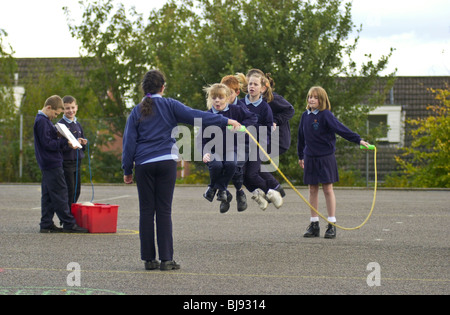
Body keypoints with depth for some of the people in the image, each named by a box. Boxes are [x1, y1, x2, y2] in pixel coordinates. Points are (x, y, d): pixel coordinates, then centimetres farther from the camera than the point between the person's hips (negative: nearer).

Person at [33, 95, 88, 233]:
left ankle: (46, 225, 12)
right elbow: (47, 144, -20)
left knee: (48, 195, 10)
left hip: (48, 165, 11)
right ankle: (69, 224, -6)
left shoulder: (44, 120, 18)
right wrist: (65, 143, -20)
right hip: (52, 164, -11)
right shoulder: (42, 122, -15)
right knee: (60, 194, -7)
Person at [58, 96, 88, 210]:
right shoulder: (60, 124, -9)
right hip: (66, 162, -7)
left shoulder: (77, 124, 13)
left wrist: (84, 143, -2)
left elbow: (82, 141, 21)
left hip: (77, 162, 7)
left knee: (77, 191, 9)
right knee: (69, 191, -7)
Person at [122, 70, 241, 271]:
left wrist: (127, 170, 12)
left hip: (144, 165, 1)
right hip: (166, 163, -1)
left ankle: (149, 258, 6)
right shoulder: (170, 106, 1)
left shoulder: (137, 112, 8)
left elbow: (129, 142, 7)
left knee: (146, 211, 6)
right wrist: (227, 121, -7)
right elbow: (196, 116, -7)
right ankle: (166, 259, -1)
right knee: (164, 210, 1)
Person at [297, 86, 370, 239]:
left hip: (325, 157, -5)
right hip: (310, 157, 5)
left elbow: (341, 129, -17)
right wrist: (301, 156, 25)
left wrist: (358, 140, -26)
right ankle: (314, 225, 13)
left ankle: (332, 225, 3)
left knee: (328, 189, -2)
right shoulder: (305, 116, 8)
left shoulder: (326, 115, -10)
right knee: (312, 190, 7)